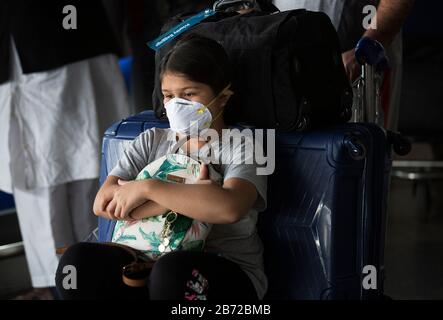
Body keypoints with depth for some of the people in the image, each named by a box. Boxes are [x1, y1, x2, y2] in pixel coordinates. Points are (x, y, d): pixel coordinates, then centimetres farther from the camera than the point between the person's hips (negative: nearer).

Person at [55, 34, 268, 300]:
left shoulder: (241, 147, -4)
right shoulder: (152, 141, 11)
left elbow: (229, 208, -27)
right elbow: (104, 205, -3)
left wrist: (147, 188, -20)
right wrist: (185, 197, -16)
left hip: (227, 271, -4)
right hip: (149, 261, 4)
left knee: (172, 271, -37)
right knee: (78, 261, -22)